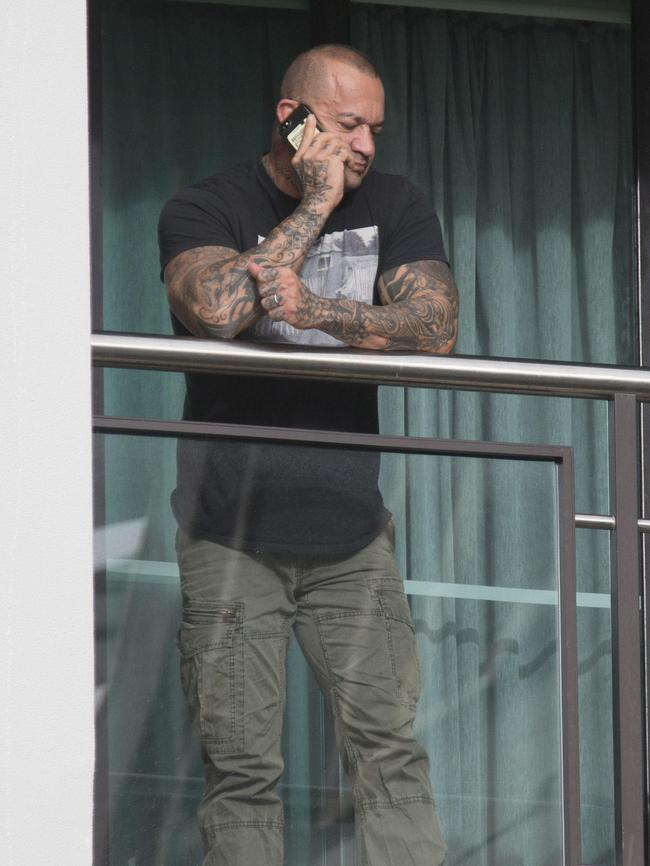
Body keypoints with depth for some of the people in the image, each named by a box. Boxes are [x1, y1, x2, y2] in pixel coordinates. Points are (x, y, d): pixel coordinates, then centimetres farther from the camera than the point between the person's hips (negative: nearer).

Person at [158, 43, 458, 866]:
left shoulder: (394, 206, 9)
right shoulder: (204, 210, -1)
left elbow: (434, 326, -6)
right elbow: (217, 307, -22)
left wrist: (315, 310, -21)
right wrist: (316, 203, -15)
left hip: (349, 530, 3)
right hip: (231, 536, -3)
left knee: (390, 751, -5)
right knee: (242, 770, -5)